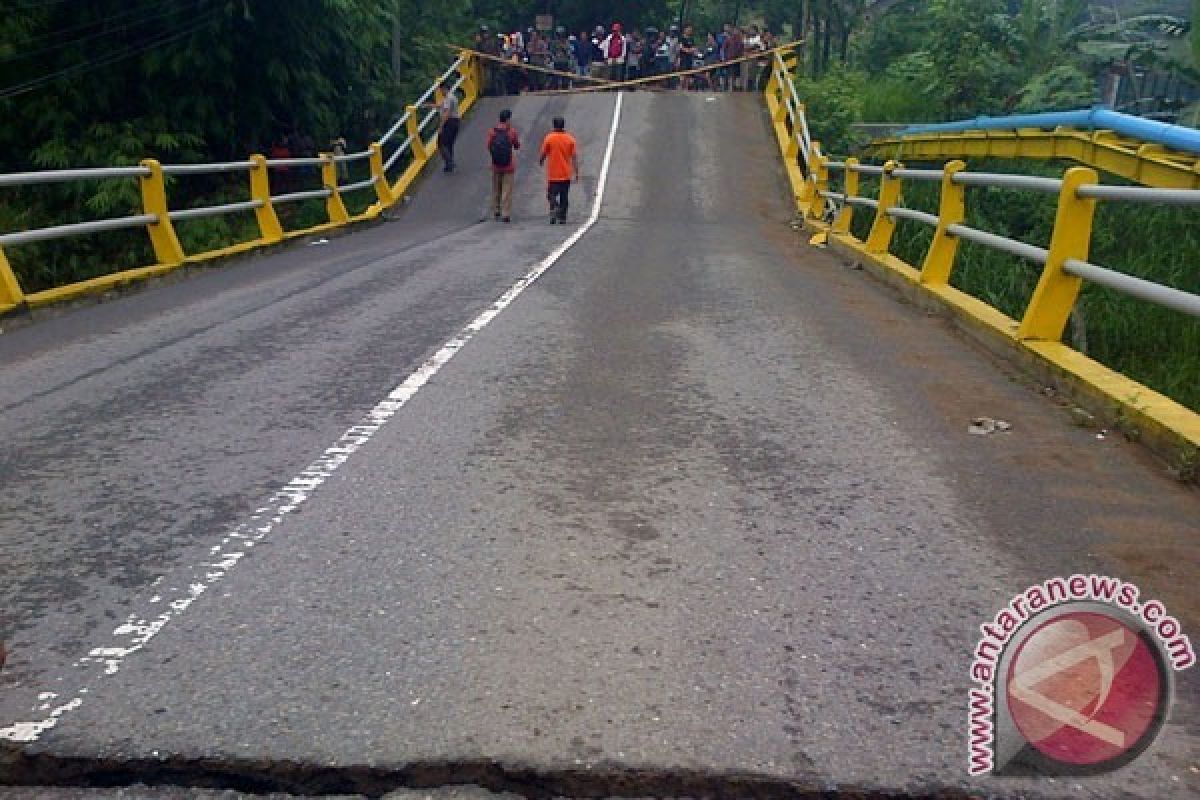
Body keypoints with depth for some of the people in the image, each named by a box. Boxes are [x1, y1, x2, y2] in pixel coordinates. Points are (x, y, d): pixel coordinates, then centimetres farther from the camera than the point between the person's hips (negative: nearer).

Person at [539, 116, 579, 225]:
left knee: (552, 195, 3)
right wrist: (576, 172, 0)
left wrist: (541, 161, 21)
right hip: (566, 174, 2)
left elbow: (543, 154, -1)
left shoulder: (549, 138, -6)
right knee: (564, 197, 10)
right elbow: (574, 157, -3)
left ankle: (554, 210, -23)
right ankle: (562, 218, 12)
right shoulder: (570, 139, 0)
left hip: (553, 175, -2)